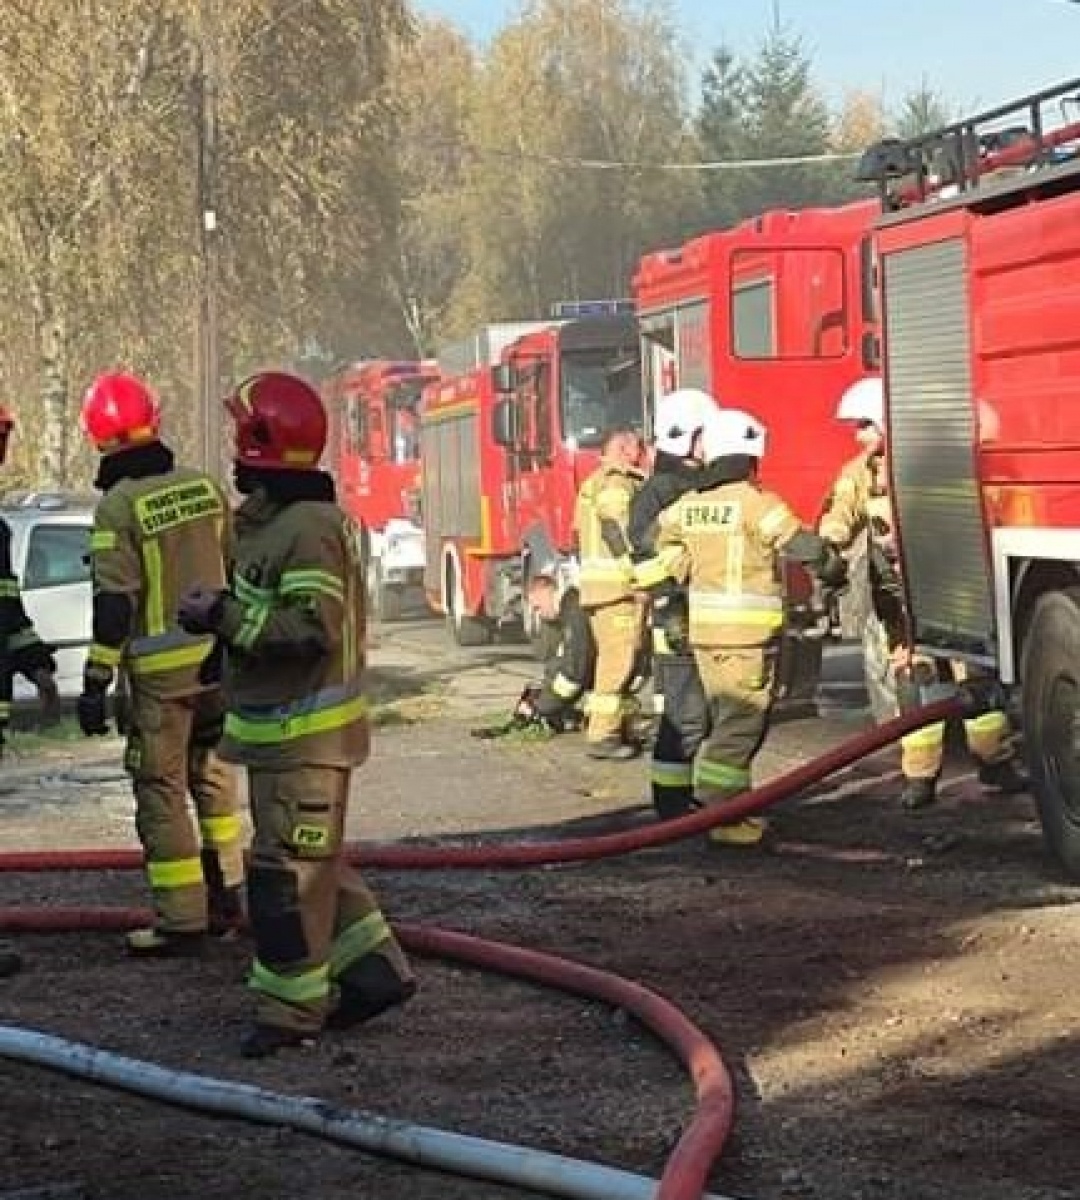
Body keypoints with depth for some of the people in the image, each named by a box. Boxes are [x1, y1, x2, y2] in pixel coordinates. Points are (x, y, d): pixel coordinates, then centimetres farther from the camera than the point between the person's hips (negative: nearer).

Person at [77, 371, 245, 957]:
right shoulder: (204, 486, 3)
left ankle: (182, 920, 1)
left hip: (160, 669, -6)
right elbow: (234, 572, 11)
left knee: (161, 790, 1)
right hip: (217, 658, 6)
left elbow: (114, 602, -17)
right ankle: (227, 896, 27)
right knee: (212, 775, 20)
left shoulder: (118, 506, -14)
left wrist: (96, 683, -14)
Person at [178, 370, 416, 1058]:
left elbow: (313, 627, -28)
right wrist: (224, 612, 8)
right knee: (315, 860, 18)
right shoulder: (267, 518, 13)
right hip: (279, 725, 11)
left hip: (306, 734, -11)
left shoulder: (308, 526, -21)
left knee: (288, 871, -4)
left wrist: (224, 617, -23)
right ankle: (374, 970, 26)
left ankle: (292, 1009, 4)